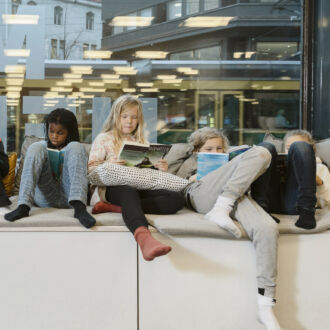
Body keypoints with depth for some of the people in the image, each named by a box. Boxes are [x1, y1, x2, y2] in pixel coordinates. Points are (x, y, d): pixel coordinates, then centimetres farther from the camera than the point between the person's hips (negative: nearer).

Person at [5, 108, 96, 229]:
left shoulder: (76, 148, 24)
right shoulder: (42, 146, 26)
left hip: (68, 197, -1)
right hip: (45, 198, 1)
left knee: (75, 147, -19)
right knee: (36, 147, -14)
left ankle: (79, 207, -44)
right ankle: (23, 206, -35)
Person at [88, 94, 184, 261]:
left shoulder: (142, 140, 29)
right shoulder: (104, 138, 17)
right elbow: (90, 169, 9)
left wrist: (160, 168, 3)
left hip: (140, 187, 4)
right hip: (112, 186, -4)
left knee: (177, 199, -25)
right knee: (129, 192, -42)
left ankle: (112, 207, -36)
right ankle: (144, 237, -73)